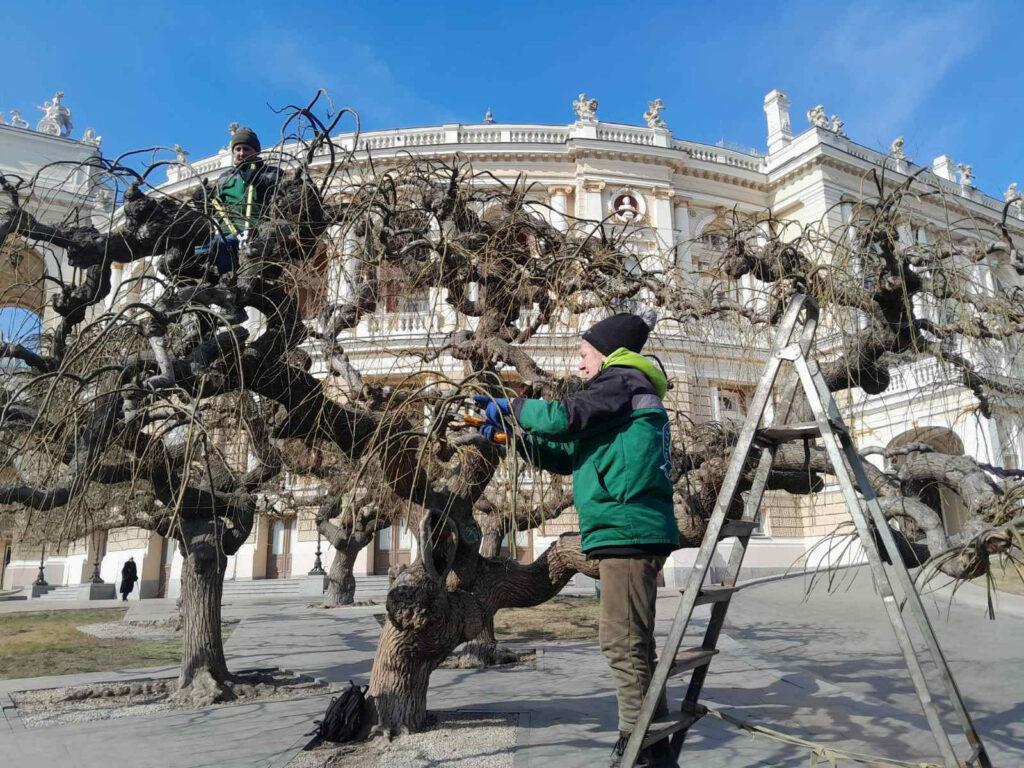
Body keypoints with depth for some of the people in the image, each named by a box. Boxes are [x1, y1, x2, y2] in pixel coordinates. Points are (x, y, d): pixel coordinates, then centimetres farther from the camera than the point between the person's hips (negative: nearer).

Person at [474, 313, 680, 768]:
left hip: (627, 529, -10)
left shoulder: (623, 381, -2)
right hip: (632, 531, 10)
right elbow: (566, 456, 26)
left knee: (622, 643, -8)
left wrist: (510, 407, 1)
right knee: (634, 644, 14)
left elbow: (565, 416, -15)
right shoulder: (624, 396, 27)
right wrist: (512, 432, 19)